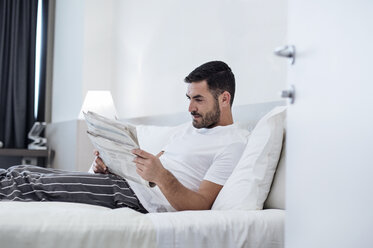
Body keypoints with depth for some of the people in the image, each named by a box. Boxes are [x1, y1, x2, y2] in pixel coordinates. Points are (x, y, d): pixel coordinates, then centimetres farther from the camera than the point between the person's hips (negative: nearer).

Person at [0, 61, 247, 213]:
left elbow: (200, 205, -15)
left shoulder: (233, 144, -7)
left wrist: (160, 175, -30)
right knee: (22, 172, 0)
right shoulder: (189, 128, 23)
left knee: (30, 183, -13)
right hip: (126, 179, 9)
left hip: (140, 199, -9)